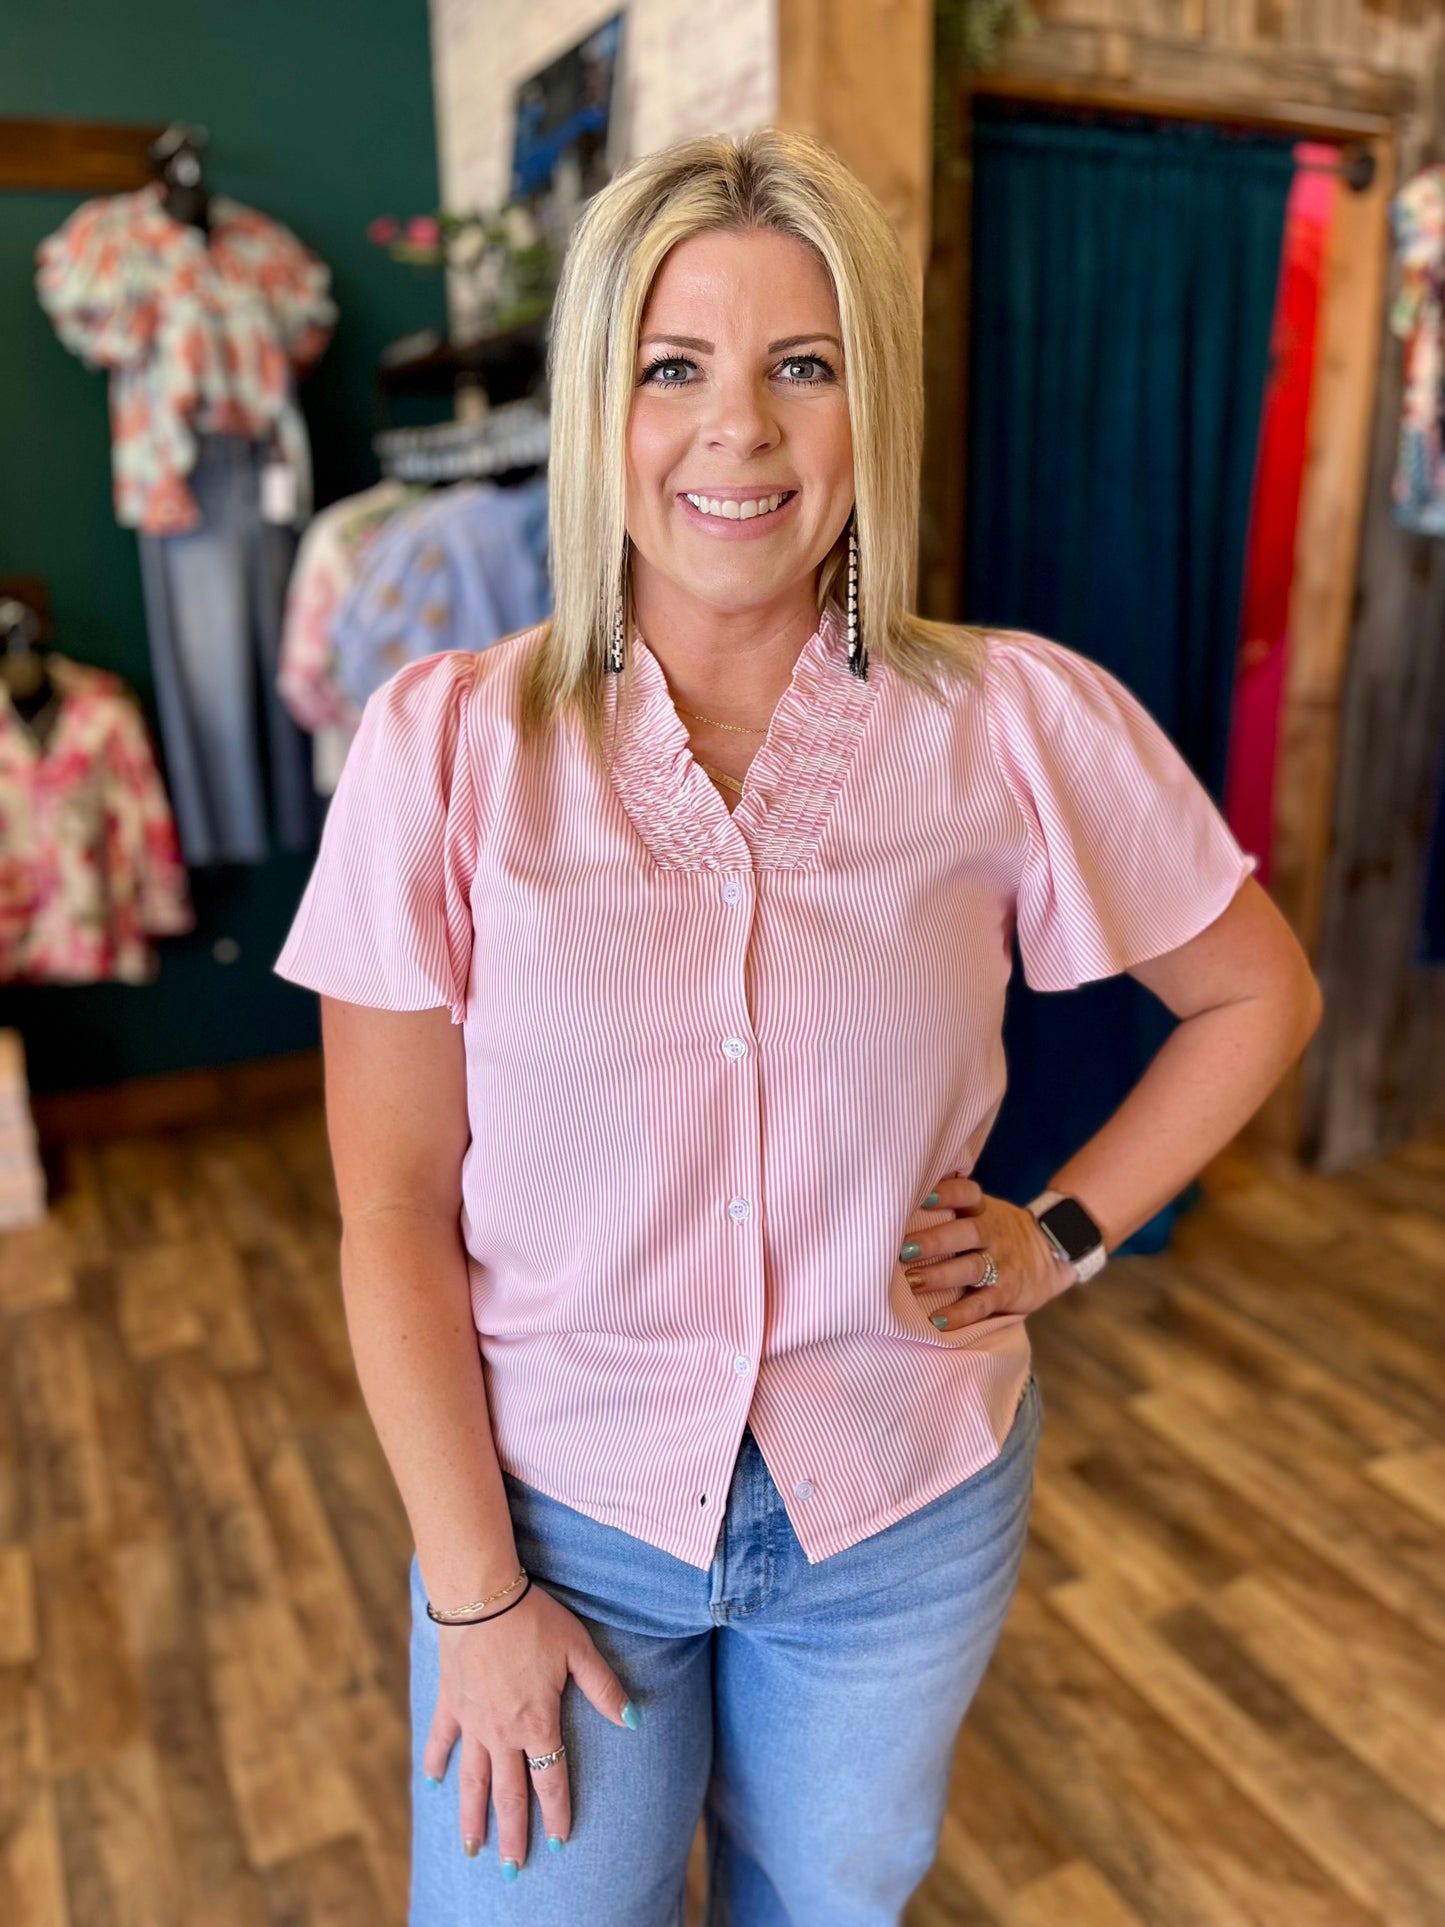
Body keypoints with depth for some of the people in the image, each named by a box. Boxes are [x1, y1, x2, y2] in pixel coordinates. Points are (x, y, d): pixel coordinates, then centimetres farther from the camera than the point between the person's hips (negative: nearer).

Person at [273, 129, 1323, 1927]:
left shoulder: (1022, 727, -12)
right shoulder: (448, 746, -14)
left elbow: (1258, 995, 4)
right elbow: (395, 1212, -10)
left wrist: (1065, 1235, -4)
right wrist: (475, 1592, -7)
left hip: (904, 1514, 2)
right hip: (555, 1499, 0)